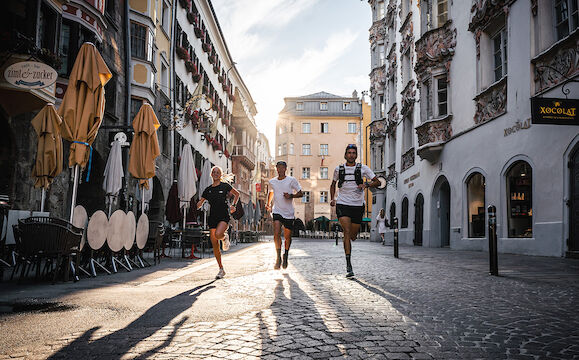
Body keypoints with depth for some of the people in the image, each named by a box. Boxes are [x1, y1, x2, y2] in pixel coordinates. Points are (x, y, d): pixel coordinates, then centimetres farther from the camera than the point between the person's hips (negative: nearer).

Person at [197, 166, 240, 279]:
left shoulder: (225, 186, 3)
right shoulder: (208, 189, 12)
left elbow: (237, 194, 15)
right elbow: (200, 203, 16)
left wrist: (233, 205, 3)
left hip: (224, 216, -4)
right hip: (212, 217, 4)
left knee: (218, 235, -32)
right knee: (215, 245, 0)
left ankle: (225, 237, 6)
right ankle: (221, 270, 12)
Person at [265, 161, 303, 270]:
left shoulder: (291, 180, -2)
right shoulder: (272, 182, 7)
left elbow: (300, 193, 1)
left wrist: (291, 196, -15)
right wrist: (268, 203, 19)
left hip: (289, 213, -1)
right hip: (277, 211, 1)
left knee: (287, 236, 7)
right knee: (276, 233, -20)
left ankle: (285, 255, 31)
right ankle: (278, 258, -14)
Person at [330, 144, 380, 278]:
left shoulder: (363, 168, 3)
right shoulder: (339, 169, 7)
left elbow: (377, 181, 1)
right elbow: (333, 184, 23)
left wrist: (366, 184, -19)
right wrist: (332, 198, 8)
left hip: (357, 205, 1)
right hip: (342, 204, -1)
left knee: (353, 236, 7)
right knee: (347, 232, -16)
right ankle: (348, 265, -16)